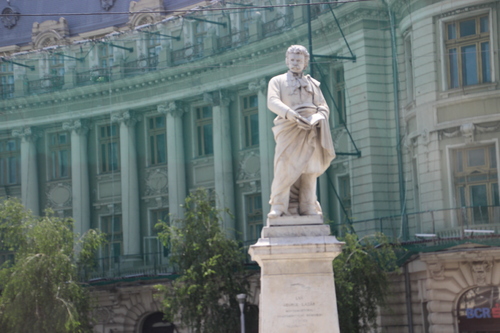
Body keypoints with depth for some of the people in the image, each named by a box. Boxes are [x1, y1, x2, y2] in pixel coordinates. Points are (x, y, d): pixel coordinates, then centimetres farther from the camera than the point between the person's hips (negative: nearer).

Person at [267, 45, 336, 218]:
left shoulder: (313, 84, 24)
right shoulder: (277, 81, 16)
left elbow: (323, 107, 15)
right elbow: (272, 102, -2)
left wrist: (317, 119, -10)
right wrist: (290, 114, -21)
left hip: (310, 131, 3)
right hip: (288, 130, -2)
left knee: (308, 170, -5)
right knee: (284, 167, -16)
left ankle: (307, 207, -6)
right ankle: (278, 207, -19)